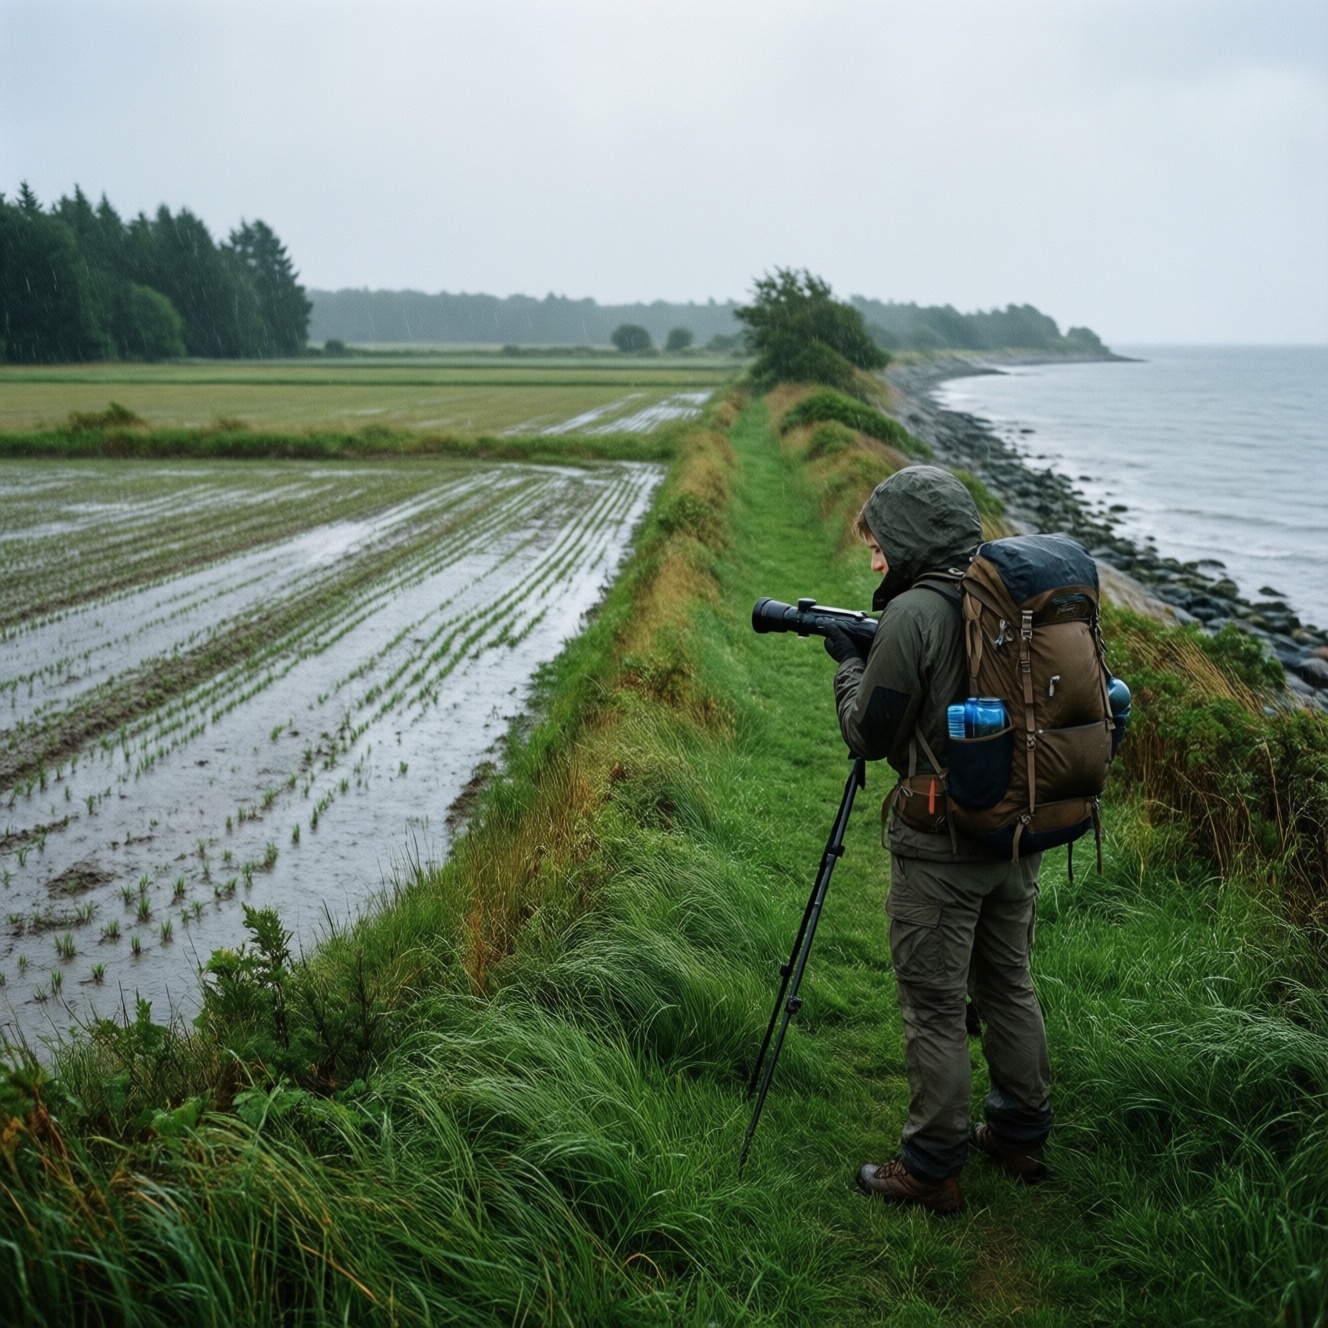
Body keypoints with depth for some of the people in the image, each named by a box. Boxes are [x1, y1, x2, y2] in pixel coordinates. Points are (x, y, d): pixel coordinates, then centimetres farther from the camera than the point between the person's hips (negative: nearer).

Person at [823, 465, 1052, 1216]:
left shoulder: (913, 614, -18)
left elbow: (869, 736, -12)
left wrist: (849, 662, 4)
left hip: (941, 846, -7)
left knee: (935, 1005, 4)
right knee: (1011, 985, 20)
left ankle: (933, 1169, 16)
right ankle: (1021, 1134, 35)